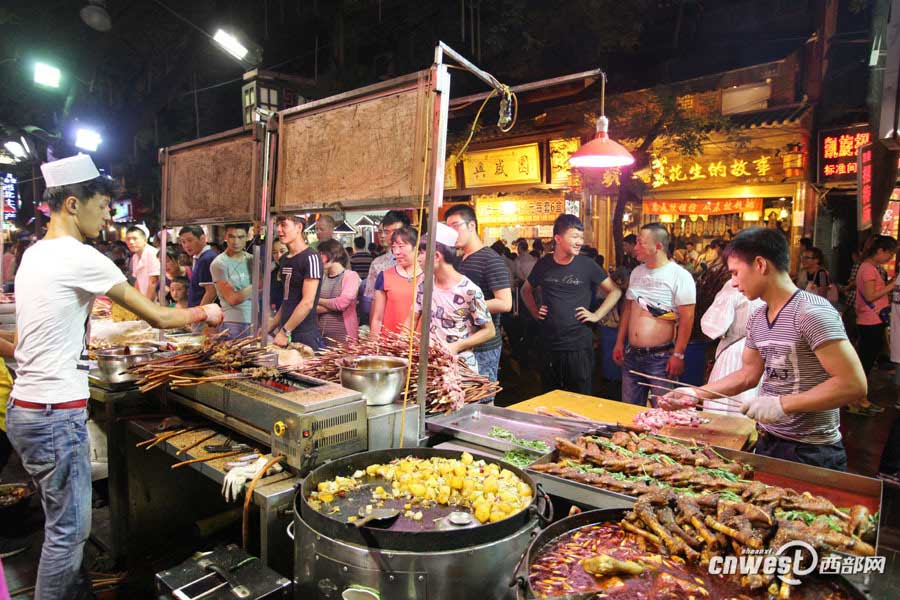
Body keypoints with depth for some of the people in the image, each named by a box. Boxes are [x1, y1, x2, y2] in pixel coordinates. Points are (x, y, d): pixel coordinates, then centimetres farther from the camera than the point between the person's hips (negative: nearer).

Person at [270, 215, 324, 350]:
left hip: (305, 336, -7)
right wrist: (269, 328, 13)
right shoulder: (285, 259, 14)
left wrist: (285, 331, -17)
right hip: (285, 334, 8)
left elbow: (307, 302, -18)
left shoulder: (310, 258, -12)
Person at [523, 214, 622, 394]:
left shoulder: (587, 265, -4)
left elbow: (615, 291, 4)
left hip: (579, 345, -2)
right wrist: (535, 312, 7)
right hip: (549, 344, 2)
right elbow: (526, 290, 19)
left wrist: (597, 315, -4)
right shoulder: (543, 264, 2)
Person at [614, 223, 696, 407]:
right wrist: (619, 343, 14)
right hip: (632, 355, 6)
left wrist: (678, 355, -15)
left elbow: (687, 318, -13)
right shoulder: (636, 272, 10)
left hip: (661, 357, -6)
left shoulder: (680, 276, -10)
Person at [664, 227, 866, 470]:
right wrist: (695, 394, 8)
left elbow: (853, 384, -24)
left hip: (809, 452, -7)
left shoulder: (811, 312, -20)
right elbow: (748, 375, 14)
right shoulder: (757, 319, 6)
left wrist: (781, 404, -26)